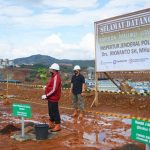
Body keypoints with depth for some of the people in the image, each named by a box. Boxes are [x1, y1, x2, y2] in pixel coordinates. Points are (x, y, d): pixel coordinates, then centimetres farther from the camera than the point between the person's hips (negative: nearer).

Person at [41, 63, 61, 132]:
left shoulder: (56, 77, -19)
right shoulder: (54, 76, 14)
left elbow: (54, 89, -24)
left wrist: (46, 95, -19)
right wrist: (47, 95, 14)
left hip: (53, 98, -10)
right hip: (51, 98, 10)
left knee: (55, 112, -4)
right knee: (51, 112, 17)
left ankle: (57, 126, 4)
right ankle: (51, 124, 28)